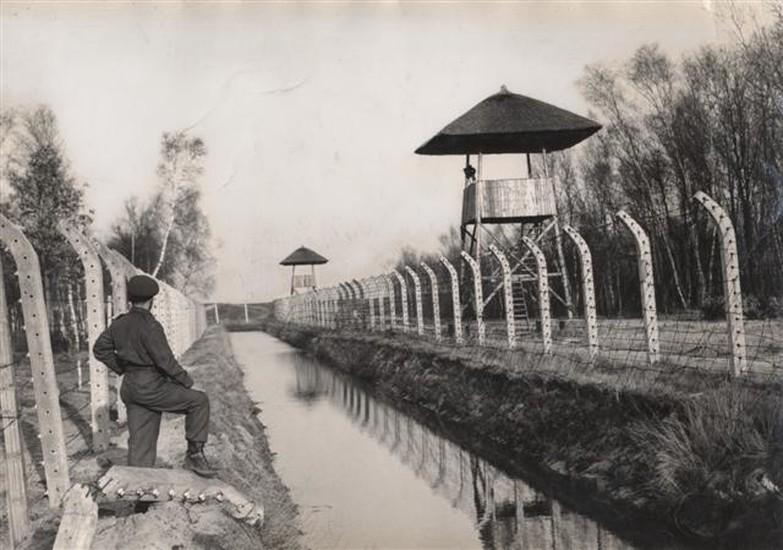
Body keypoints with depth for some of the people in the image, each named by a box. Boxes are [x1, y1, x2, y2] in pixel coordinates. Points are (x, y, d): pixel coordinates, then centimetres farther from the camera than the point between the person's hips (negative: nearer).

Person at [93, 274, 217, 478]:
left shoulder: (119, 324, 8)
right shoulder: (150, 326, -17)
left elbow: (100, 349, 18)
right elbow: (165, 360, -18)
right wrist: (185, 380, -4)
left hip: (130, 388, 8)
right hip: (151, 388, -8)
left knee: (140, 443, 10)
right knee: (199, 401, 0)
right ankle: (195, 454, -1)